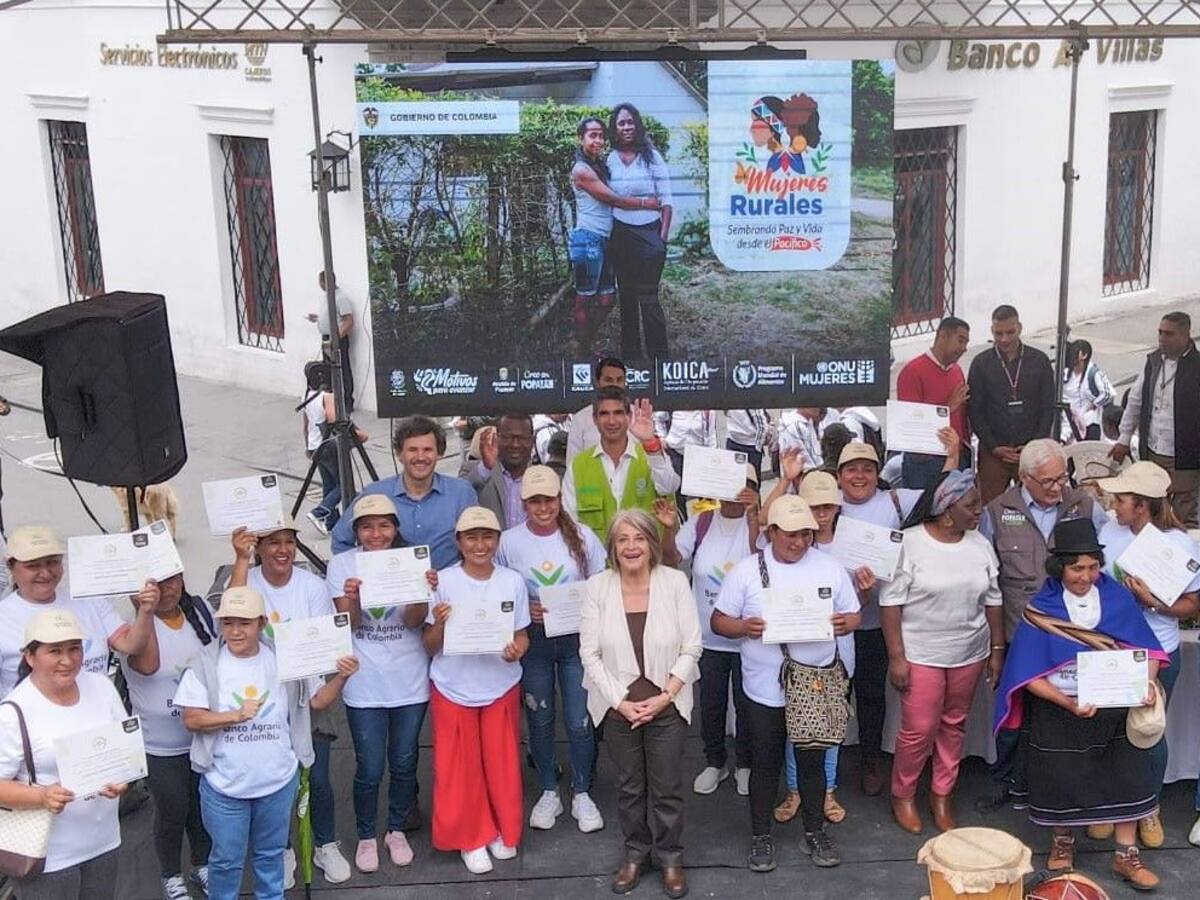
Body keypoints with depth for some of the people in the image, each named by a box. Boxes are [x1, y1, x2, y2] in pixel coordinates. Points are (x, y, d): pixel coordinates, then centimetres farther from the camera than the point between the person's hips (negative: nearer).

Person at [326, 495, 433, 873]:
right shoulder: (342, 564, -4)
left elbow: (414, 621, -10)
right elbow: (347, 624, -8)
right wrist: (352, 597, -29)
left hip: (409, 682, 1)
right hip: (364, 685, -1)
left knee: (404, 763, 13)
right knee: (369, 769, 2)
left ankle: (397, 830, 33)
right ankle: (367, 836, 24)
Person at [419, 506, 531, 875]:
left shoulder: (513, 582, -5)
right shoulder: (443, 582, -10)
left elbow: (522, 636, 4)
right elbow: (429, 647, -5)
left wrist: (517, 651, -18)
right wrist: (439, 624, -26)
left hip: (501, 687, 1)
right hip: (454, 689, -1)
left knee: (502, 763, 11)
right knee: (460, 768, 6)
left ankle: (504, 832, 33)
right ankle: (472, 838, 25)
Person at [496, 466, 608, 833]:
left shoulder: (582, 537, -4)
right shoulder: (509, 541, -5)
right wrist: (525, 610, -14)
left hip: (577, 639, 0)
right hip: (533, 641, 0)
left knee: (579, 721, 2)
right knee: (539, 721, 12)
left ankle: (581, 795, 20)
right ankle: (549, 792, 29)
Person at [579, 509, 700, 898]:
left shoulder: (675, 582, -10)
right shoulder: (598, 586, -8)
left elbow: (691, 648, -7)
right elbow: (590, 652, -7)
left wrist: (663, 697, -12)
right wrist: (620, 702, -12)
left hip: (667, 705, -1)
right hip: (618, 706, 1)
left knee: (667, 787, 11)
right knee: (629, 786, 16)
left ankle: (670, 856, 31)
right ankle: (635, 853, 35)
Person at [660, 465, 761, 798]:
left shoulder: (757, 522, -11)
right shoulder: (701, 523, -3)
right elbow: (671, 559, -8)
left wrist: (752, 515, -38)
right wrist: (669, 529, -26)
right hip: (708, 635, 2)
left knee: (746, 704, 13)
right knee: (711, 704, 16)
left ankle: (744, 764, 33)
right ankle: (715, 762, 35)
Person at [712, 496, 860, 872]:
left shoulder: (830, 567, 2)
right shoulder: (746, 571, -4)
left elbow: (854, 615, 9)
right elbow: (719, 621, 0)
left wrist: (844, 624, -15)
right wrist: (744, 627, -22)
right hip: (765, 690, -1)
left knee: (812, 762, 13)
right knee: (765, 765, 11)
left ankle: (815, 832, 30)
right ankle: (761, 837, 25)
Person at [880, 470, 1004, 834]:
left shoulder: (981, 545, 2)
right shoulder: (910, 543, -13)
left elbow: (993, 600, 10)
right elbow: (891, 601, -12)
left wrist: (997, 649, 8)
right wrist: (896, 657, -14)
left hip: (969, 654, 5)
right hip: (920, 654, -5)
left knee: (954, 726, 13)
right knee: (919, 730, -1)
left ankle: (942, 796, 29)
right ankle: (902, 796, 20)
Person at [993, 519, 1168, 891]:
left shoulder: (1117, 598, -5)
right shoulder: (1041, 610, -12)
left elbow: (1146, 648, -1)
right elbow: (1029, 675, -13)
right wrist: (1069, 704, -26)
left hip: (1114, 707, 2)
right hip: (1057, 710, -2)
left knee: (1126, 775, 3)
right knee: (1063, 779, 10)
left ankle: (1127, 854, 20)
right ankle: (1063, 843, 35)